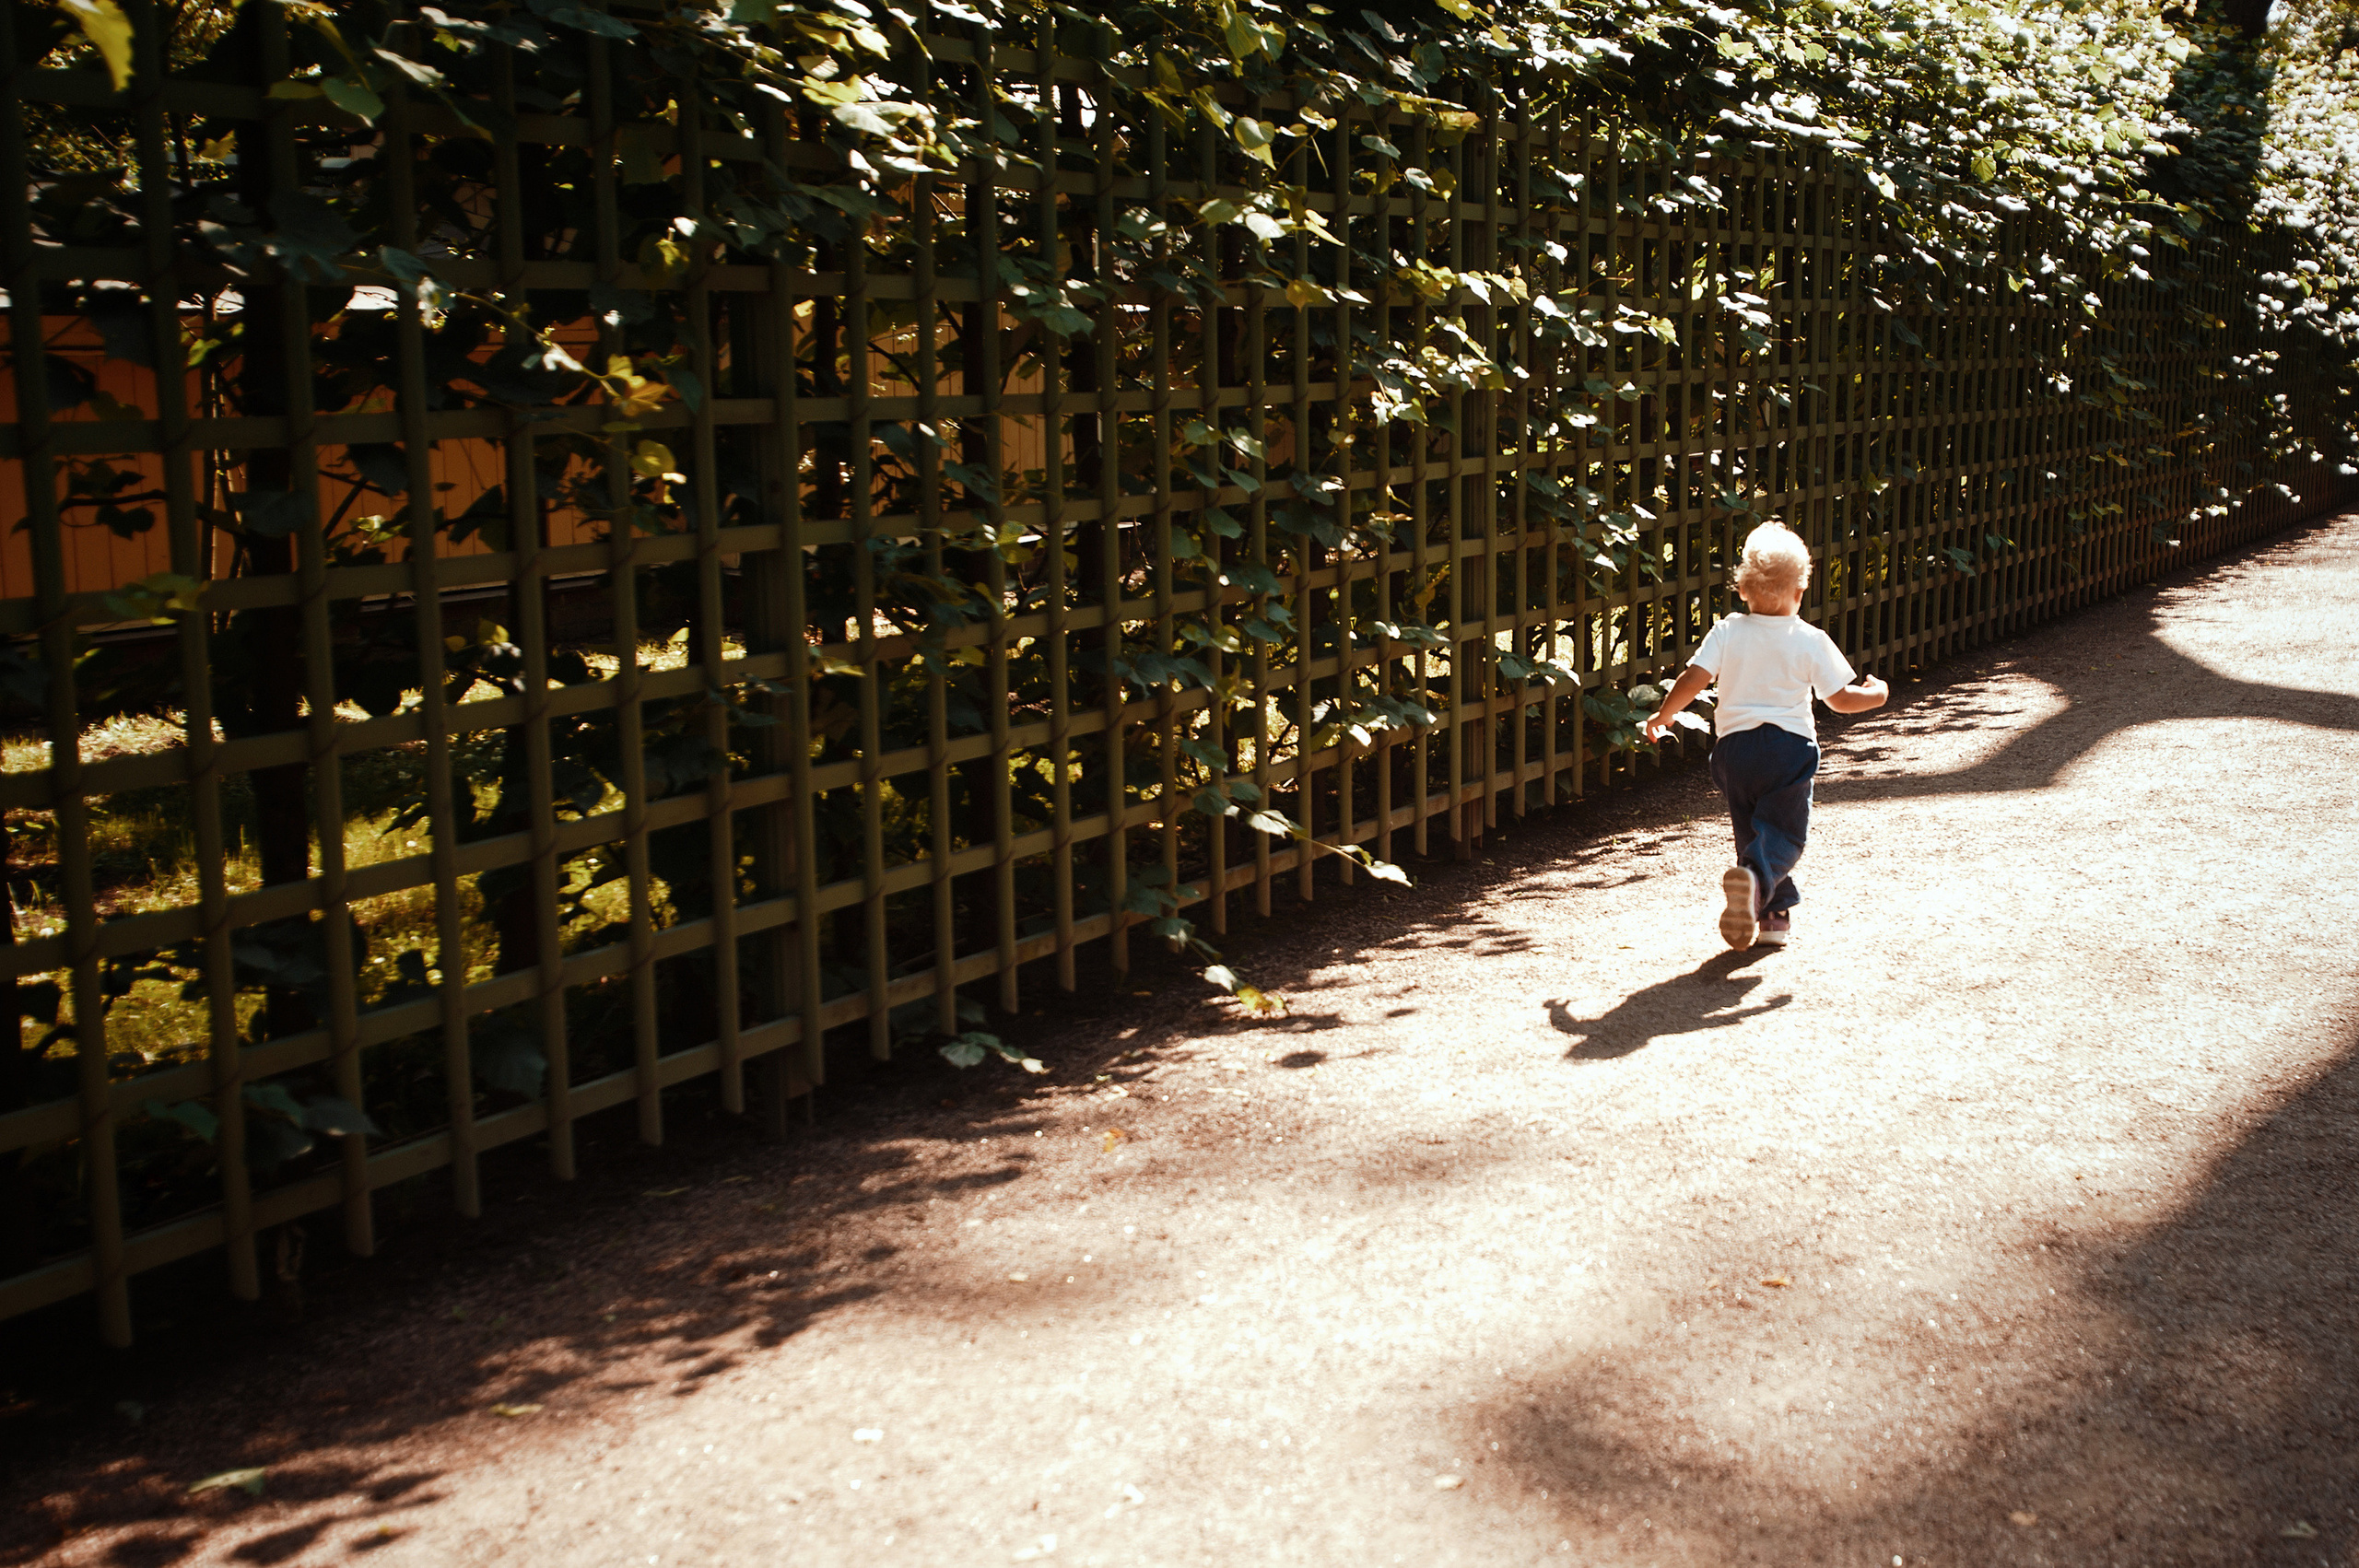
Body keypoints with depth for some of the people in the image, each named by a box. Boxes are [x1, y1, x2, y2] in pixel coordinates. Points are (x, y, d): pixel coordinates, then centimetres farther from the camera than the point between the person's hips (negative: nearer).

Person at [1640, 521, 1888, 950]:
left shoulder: (1727, 632, -1)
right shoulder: (1810, 641, -3)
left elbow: (1694, 679, -8)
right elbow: (1841, 698, 1)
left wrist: (1663, 715, 7)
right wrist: (1876, 694, 21)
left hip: (1734, 743, 2)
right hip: (1790, 744, -2)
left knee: (1751, 830, 14)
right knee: (1784, 833, 0)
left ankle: (1774, 916, 15)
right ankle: (1756, 879, -31)